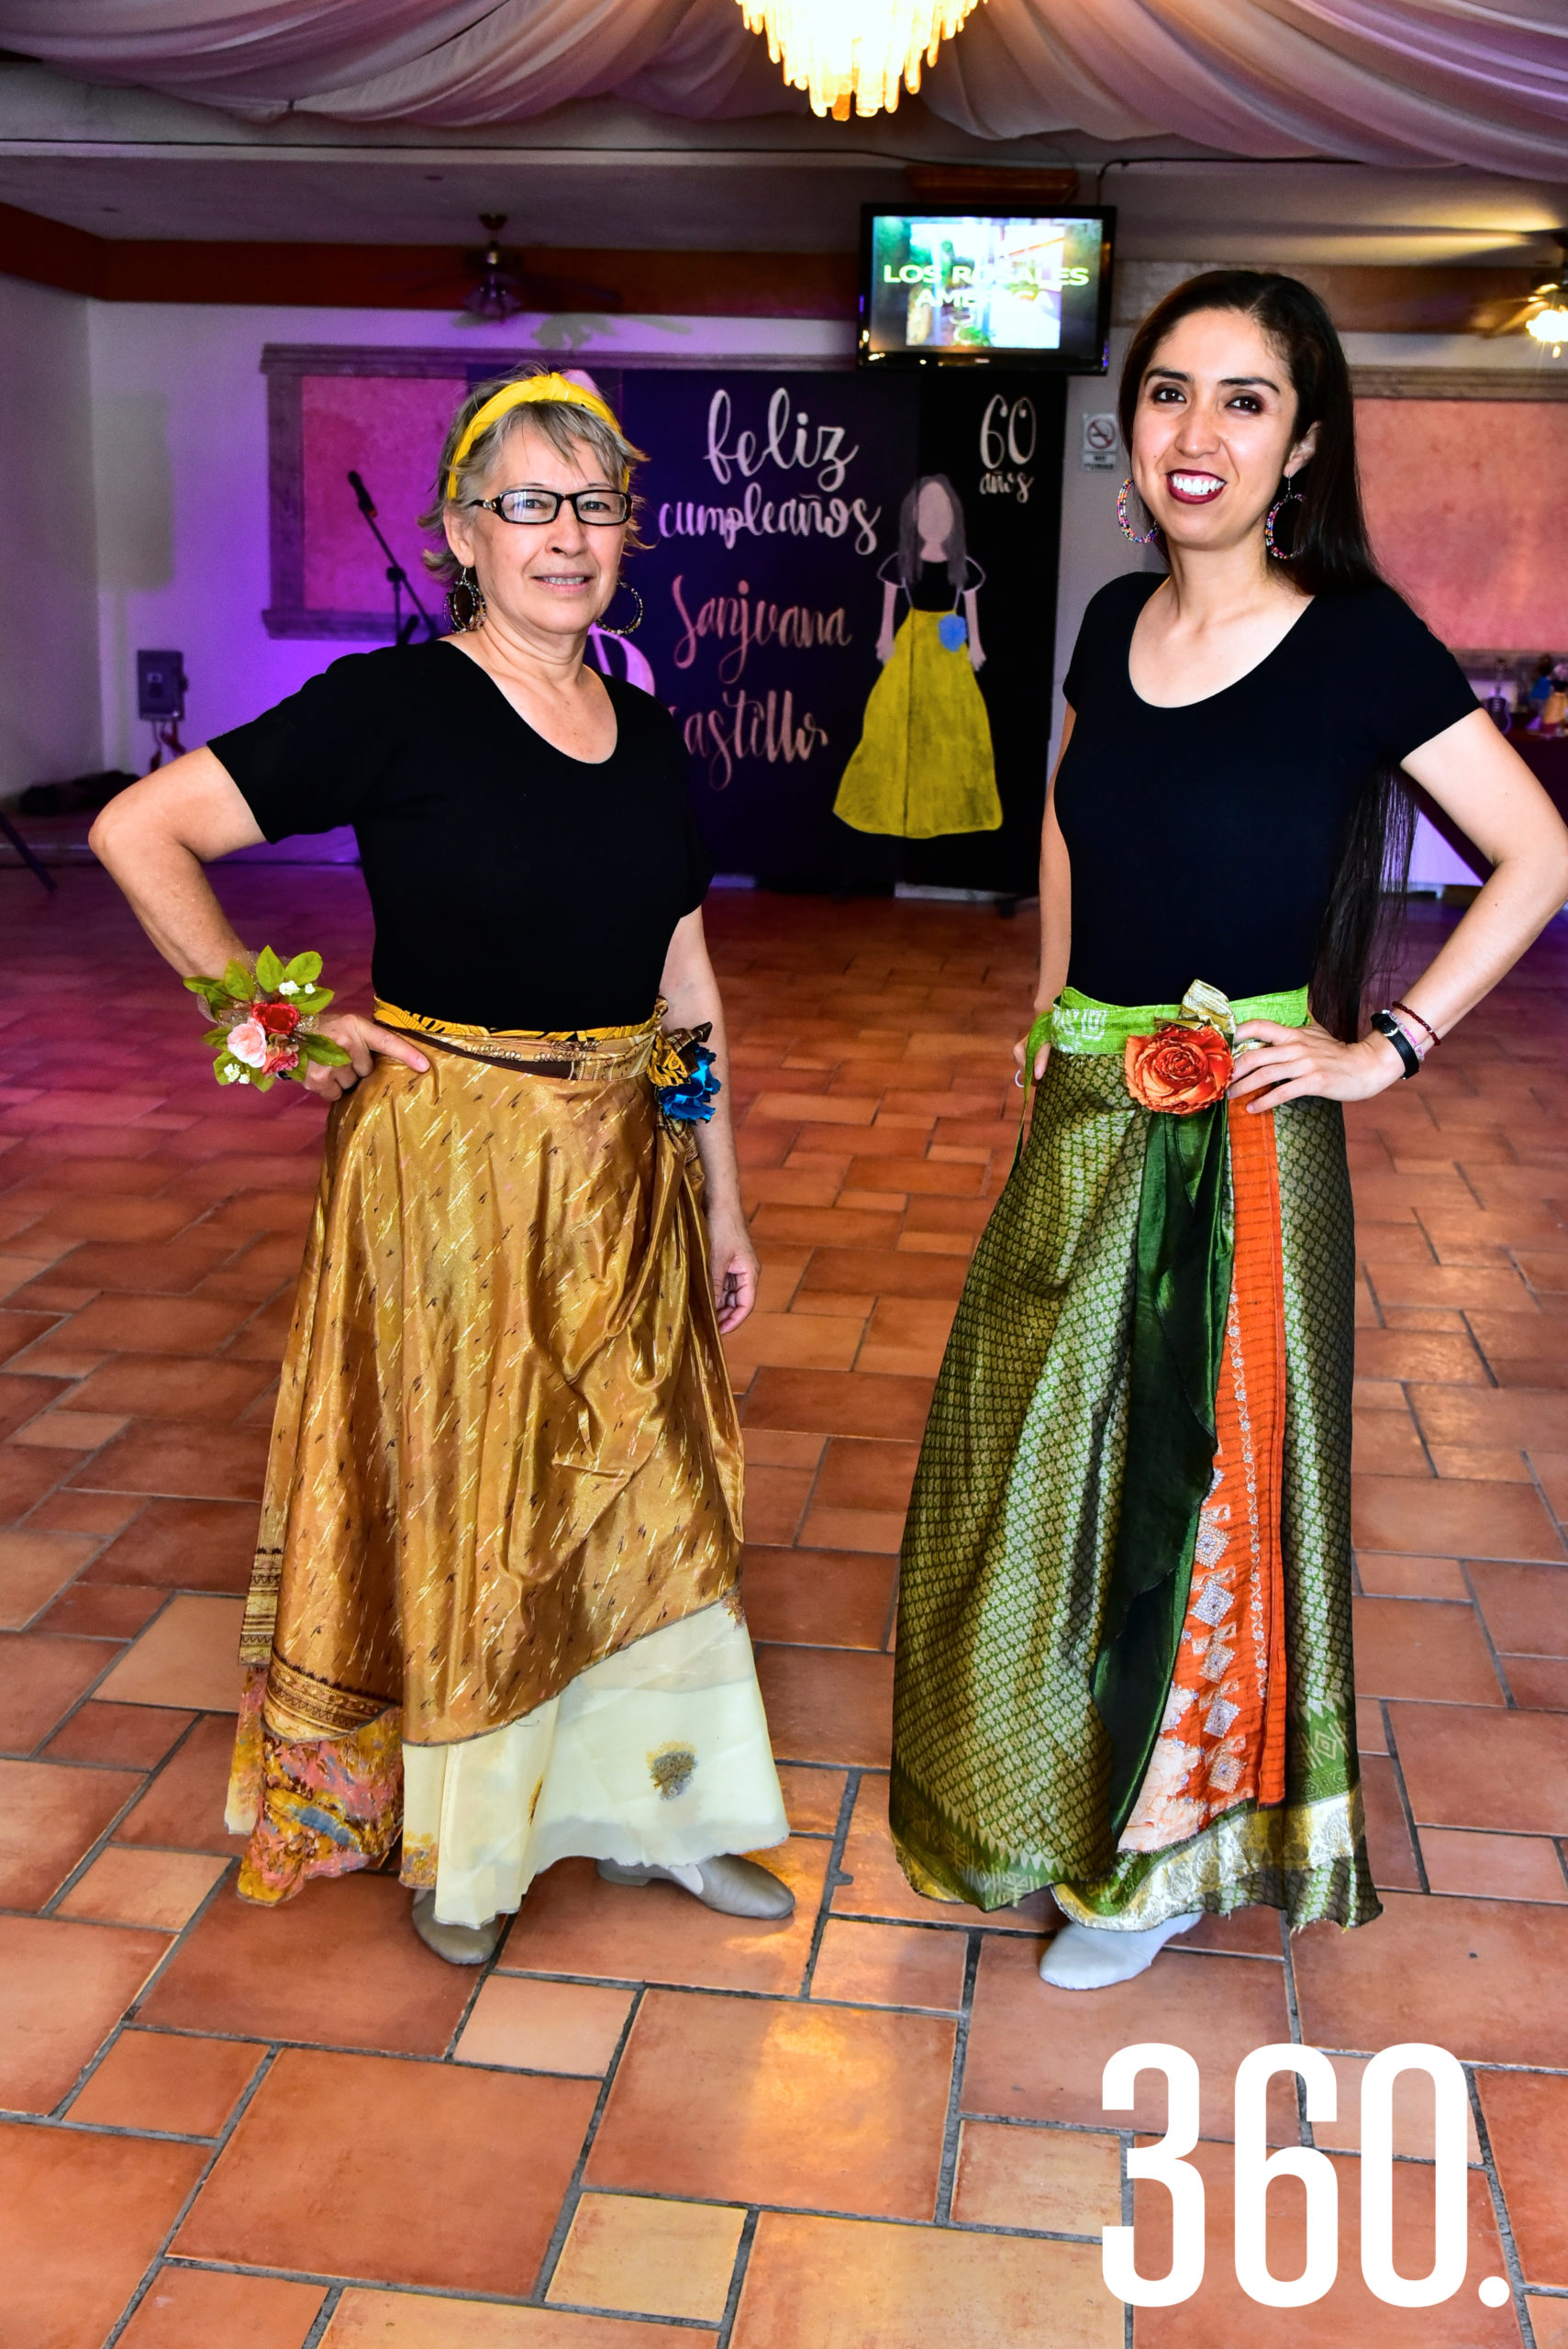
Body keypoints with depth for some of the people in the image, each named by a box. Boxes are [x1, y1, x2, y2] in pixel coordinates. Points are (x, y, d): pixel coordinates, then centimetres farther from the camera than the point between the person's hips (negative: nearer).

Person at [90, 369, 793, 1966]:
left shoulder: (644, 733, 7)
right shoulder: (392, 707, -11)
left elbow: (686, 996, 11)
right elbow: (138, 832, -13)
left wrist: (723, 1203, 11)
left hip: (618, 1170, 6)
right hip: (441, 1159, -5)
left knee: (642, 1482, 14)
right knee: (455, 1495, 9)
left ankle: (648, 1803, 35)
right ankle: (459, 1840, 32)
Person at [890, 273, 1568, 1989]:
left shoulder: (1356, 641, -12)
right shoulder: (1117, 623, 4)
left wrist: (1388, 1048, -11)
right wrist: (1054, 1001, 13)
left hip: (1239, 1132, -6)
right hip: (1088, 1118, 6)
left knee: (1203, 1472, 8)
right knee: (1049, 1453, 17)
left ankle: (1175, 1847, 29)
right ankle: (1056, 1781, 41)